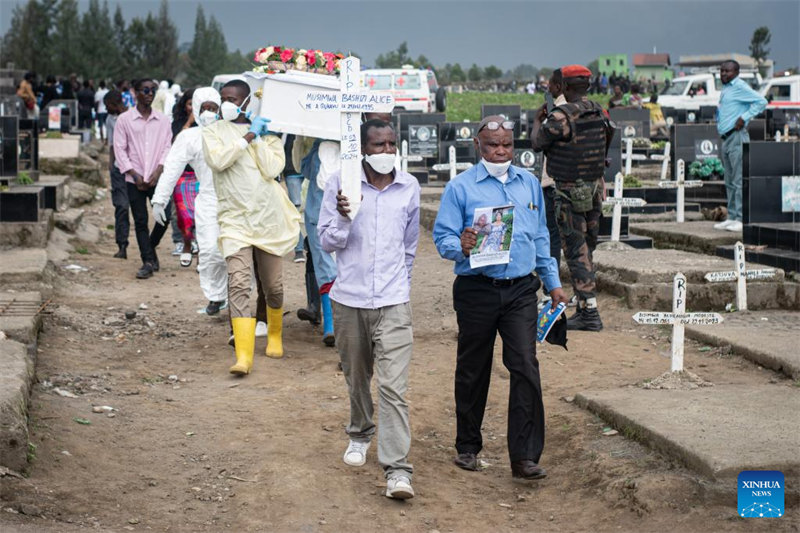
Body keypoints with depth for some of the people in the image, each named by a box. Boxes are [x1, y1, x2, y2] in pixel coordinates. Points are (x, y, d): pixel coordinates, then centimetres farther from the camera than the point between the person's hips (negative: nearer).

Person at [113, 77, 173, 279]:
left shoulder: (162, 120, 8)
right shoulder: (124, 119, 2)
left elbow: (167, 147, 5)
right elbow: (120, 149, 1)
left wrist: (158, 171, -10)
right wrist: (135, 174, -7)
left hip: (158, 178, 1)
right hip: (135, 179, -1)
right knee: (140, 221, -1)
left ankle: (151, 247, 25)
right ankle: (148, 262, 5)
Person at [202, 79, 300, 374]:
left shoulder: (268, 133, 6)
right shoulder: (213, 131, 6)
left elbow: (271, 169, -9)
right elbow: (217, 160, -15)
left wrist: (259, 138, -7)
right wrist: (249, 135, -11)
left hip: (268, 217, 1)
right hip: (234, 219, -1)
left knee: (273, 286, 12)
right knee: (238, 285, -16)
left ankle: (275, 336, 38)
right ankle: (244, 356, -19)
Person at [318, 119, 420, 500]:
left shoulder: (409, 187, 3)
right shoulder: (340, 183, -4)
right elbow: (328, 242, -2)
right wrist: (343, 217, -21)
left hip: (393, 301, 0)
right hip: (349, 298, 1)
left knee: (393, 386, -10)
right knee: (356, 376, 17)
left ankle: (397, 470, -10)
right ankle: (360, 434, 44)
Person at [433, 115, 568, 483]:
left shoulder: (529, 183, 13)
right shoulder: (460, 187, -1)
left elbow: (541, 237, 20)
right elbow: (442, 237, -4)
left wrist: (553, 283, 18)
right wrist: (462, 247, -26)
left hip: (520, 290, 2)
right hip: (476, 290, -2)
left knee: (526, 367, -8)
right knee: (473, 370, 9)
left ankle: (525, 456, -5)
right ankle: (468, 446, 26)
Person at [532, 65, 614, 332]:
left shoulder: (561, 116, -18)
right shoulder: (599, 111, 4)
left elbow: (537, 143, -7)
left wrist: (537, 120, 11)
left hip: (570, 192, -7)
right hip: (596, 187, 7)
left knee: (576, 251, -4)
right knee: (587, 247, 15)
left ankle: (590, 312, -7)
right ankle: (584, 307, 22)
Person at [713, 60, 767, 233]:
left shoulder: (740, 87, -10)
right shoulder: (725, 89, 19)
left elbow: (761, 101, -18)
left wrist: (744, 117, -19)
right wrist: (718, 115, 14)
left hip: (737, 137, -10)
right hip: (726, 139, 10)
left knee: (739, 180, -11)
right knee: (729, 181, 12)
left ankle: (741, 219, -12)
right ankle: (732, 217, 16)